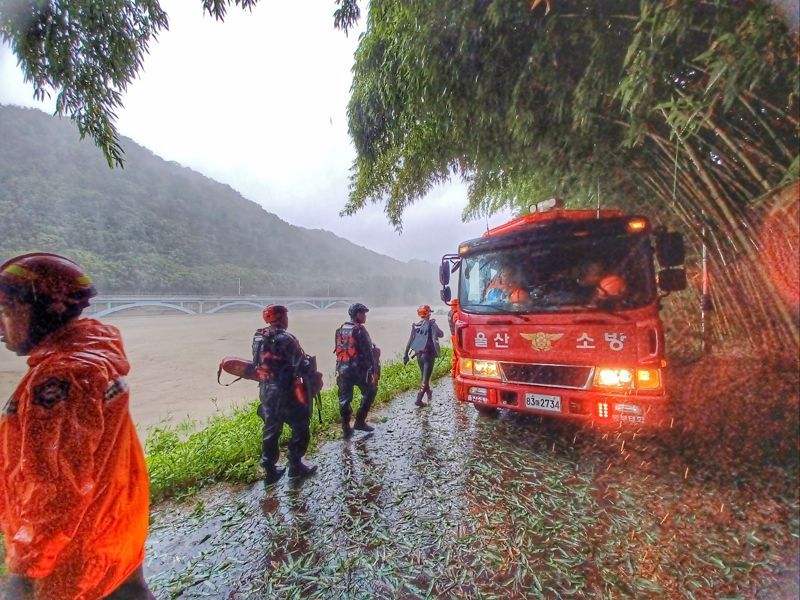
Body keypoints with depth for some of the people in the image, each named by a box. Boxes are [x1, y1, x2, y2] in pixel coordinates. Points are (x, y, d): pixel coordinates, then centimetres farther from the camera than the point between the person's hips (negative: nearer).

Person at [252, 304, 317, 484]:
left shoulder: (258, 337, 4)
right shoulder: (285, 339, -19)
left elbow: (259, 363, 11)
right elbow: (301, 364, -15)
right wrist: (308, 360, 6)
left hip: (265, 390, 8)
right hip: (285, 392, -7)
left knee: (271, 430, 18)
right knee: (300, 427, 10)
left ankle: (270, 471, 27)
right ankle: (296, 466, 19)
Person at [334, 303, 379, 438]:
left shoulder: (341, 329, 8)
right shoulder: (360, 330, -13)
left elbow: (339, 350, 13)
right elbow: (368, 352, -15)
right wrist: (375, 370, -11)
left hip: (342, 369, 6)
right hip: (359, 369, -6)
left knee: (344, 398, 12)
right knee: (370, 392, 15)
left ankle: (346, 428, 17)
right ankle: (360, 421, 16)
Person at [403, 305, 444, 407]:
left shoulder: (415, 325, 2)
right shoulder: (431, 324, -9)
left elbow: (410, 341, 1)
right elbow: (441, 334, 1)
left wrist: (405, 355, 4)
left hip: (419, 354, 5)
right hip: (429, 353, -5)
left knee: (424, 376, 23)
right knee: (425, 378, -2)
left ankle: (429, 393, 42)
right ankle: (419, 399, -8)